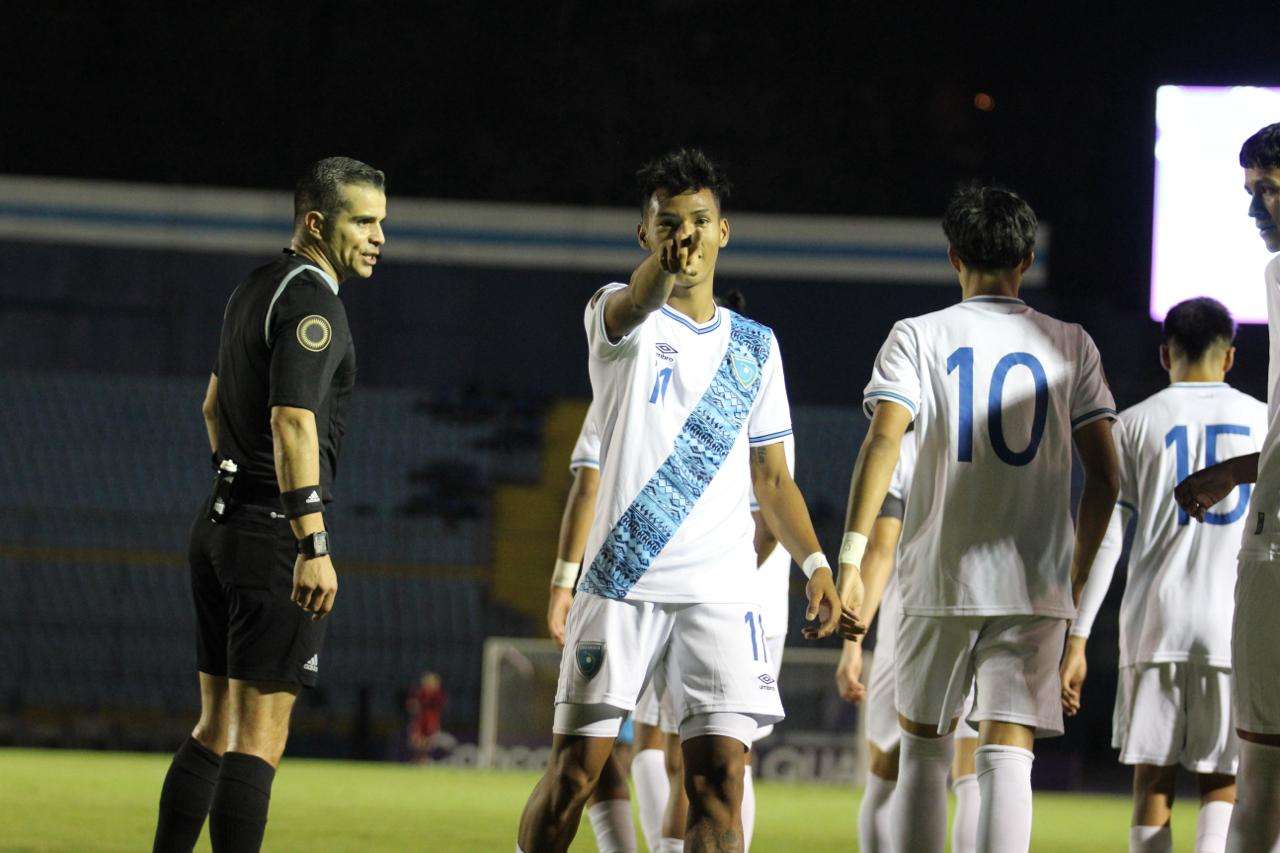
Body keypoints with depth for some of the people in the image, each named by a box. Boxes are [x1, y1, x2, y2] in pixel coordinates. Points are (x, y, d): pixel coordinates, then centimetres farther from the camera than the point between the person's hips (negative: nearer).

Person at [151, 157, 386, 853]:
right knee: (260, 736, -10)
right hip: (277, 534, -9)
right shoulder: (311, 301, -13)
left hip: (220, 524, 9)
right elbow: (292, 424, -24)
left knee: (215, 729, 13)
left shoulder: (255, 290, 17)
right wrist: (314, 546, -29)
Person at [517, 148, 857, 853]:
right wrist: (662, 262, -49)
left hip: (720, 590, 3)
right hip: (620, 582, -3)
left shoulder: (755, 346, 15)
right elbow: (632, 308, -24)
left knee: (718, 776, -9)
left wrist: (814, 562, 3)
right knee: (573, 774, -3)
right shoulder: (619, 317, 2)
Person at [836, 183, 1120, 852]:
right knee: (1007, 752, -5)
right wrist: (1077, 572, 16)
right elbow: (1104, 476, 4)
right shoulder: (1069, 345, 8)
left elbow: (883, 442, -11)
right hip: (1037, 584, 0)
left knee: (923, 745, 15)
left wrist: (850, 555, -14)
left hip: (938, 576, 0)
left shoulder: (918, 336, 3)